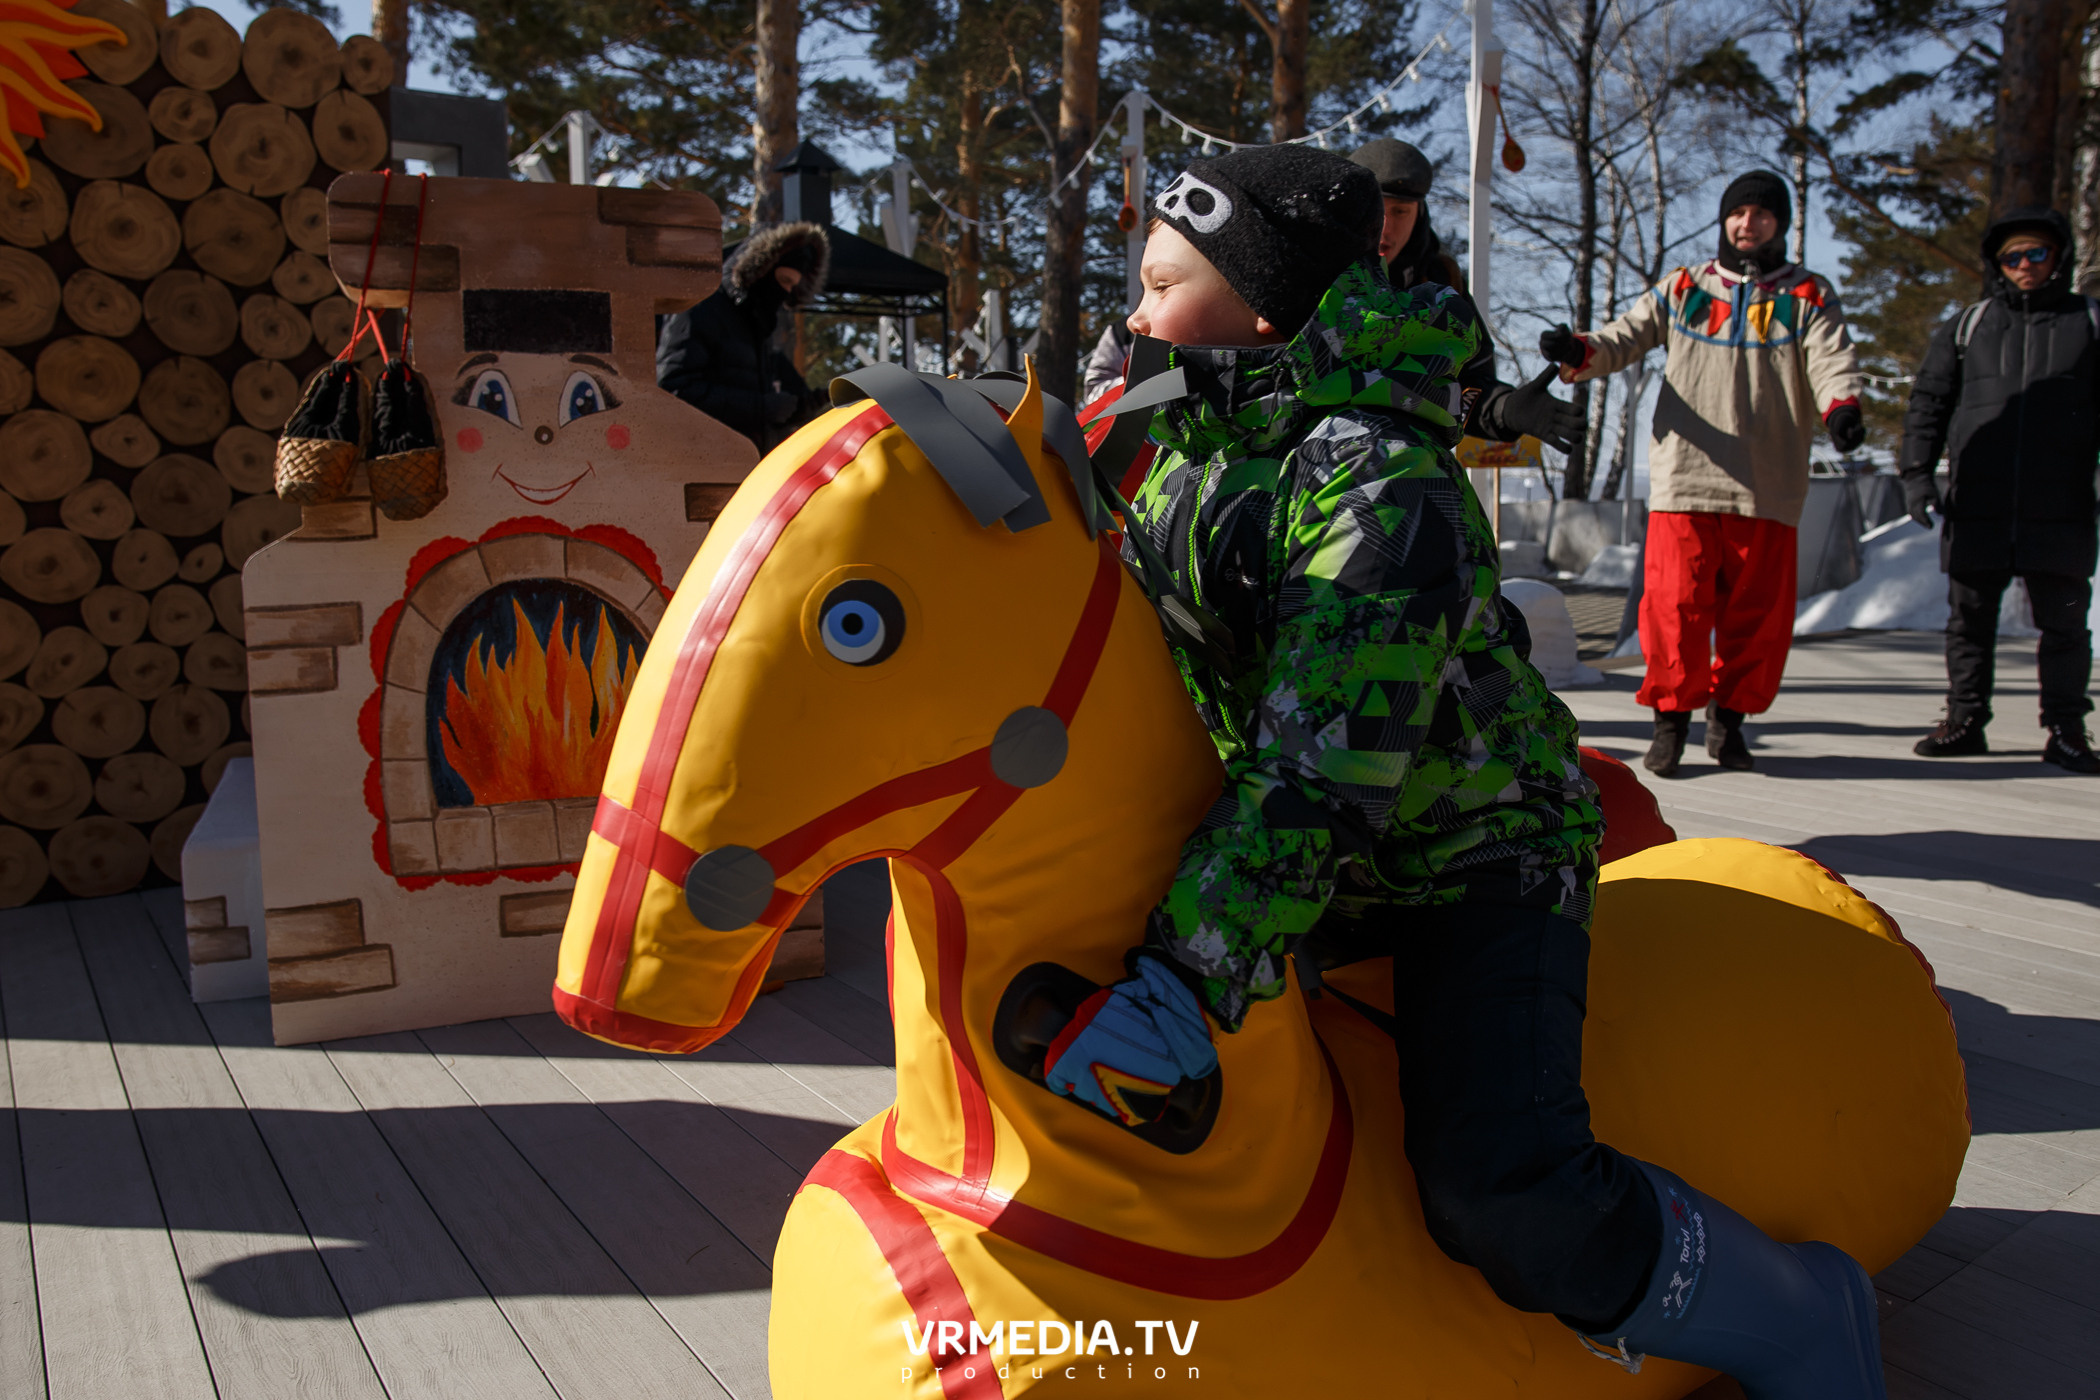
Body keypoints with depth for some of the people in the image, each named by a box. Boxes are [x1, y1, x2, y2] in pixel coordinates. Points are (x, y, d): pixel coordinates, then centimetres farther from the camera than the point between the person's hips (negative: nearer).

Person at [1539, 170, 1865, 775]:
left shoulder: (1809, 296, 13)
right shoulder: (1681, 289, 16)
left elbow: (1832, 361, -1)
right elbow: (1625, 338, 8)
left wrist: (1842, 406, -24)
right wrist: (1579, 350, -15)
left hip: (1767, 489, 1)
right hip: (1682, 480, 0)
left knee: (1759, 612, 4)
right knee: (1676, 605, -6)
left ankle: (1729, 719, 21)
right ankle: (1671, 718, 8)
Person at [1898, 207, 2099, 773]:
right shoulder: (1965, 327, 12)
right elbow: (1928, 403, 10)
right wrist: (1917, 471, -1)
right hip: (1976, 507, 1)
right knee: (1969, 618, 6)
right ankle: (1965, 720, 16)